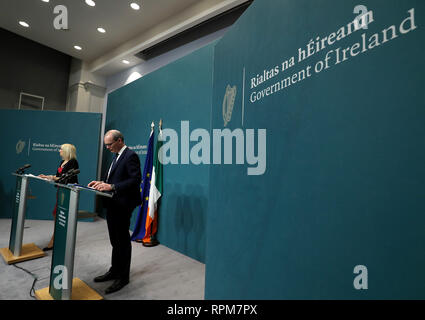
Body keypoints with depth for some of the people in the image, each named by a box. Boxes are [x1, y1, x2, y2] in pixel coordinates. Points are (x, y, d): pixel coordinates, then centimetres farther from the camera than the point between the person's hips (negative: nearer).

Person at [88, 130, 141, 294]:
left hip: (122, 205, -9)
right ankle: (114, 271, 37)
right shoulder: (117, 156, 15)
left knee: (122, 241, 4)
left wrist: (112, 186, -26)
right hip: (112, 204, 9)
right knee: (115, 240, 20)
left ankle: (123, 277, 21)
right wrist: (102, 183, 4)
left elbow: (135, 180, -23)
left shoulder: (131, 156, -15)